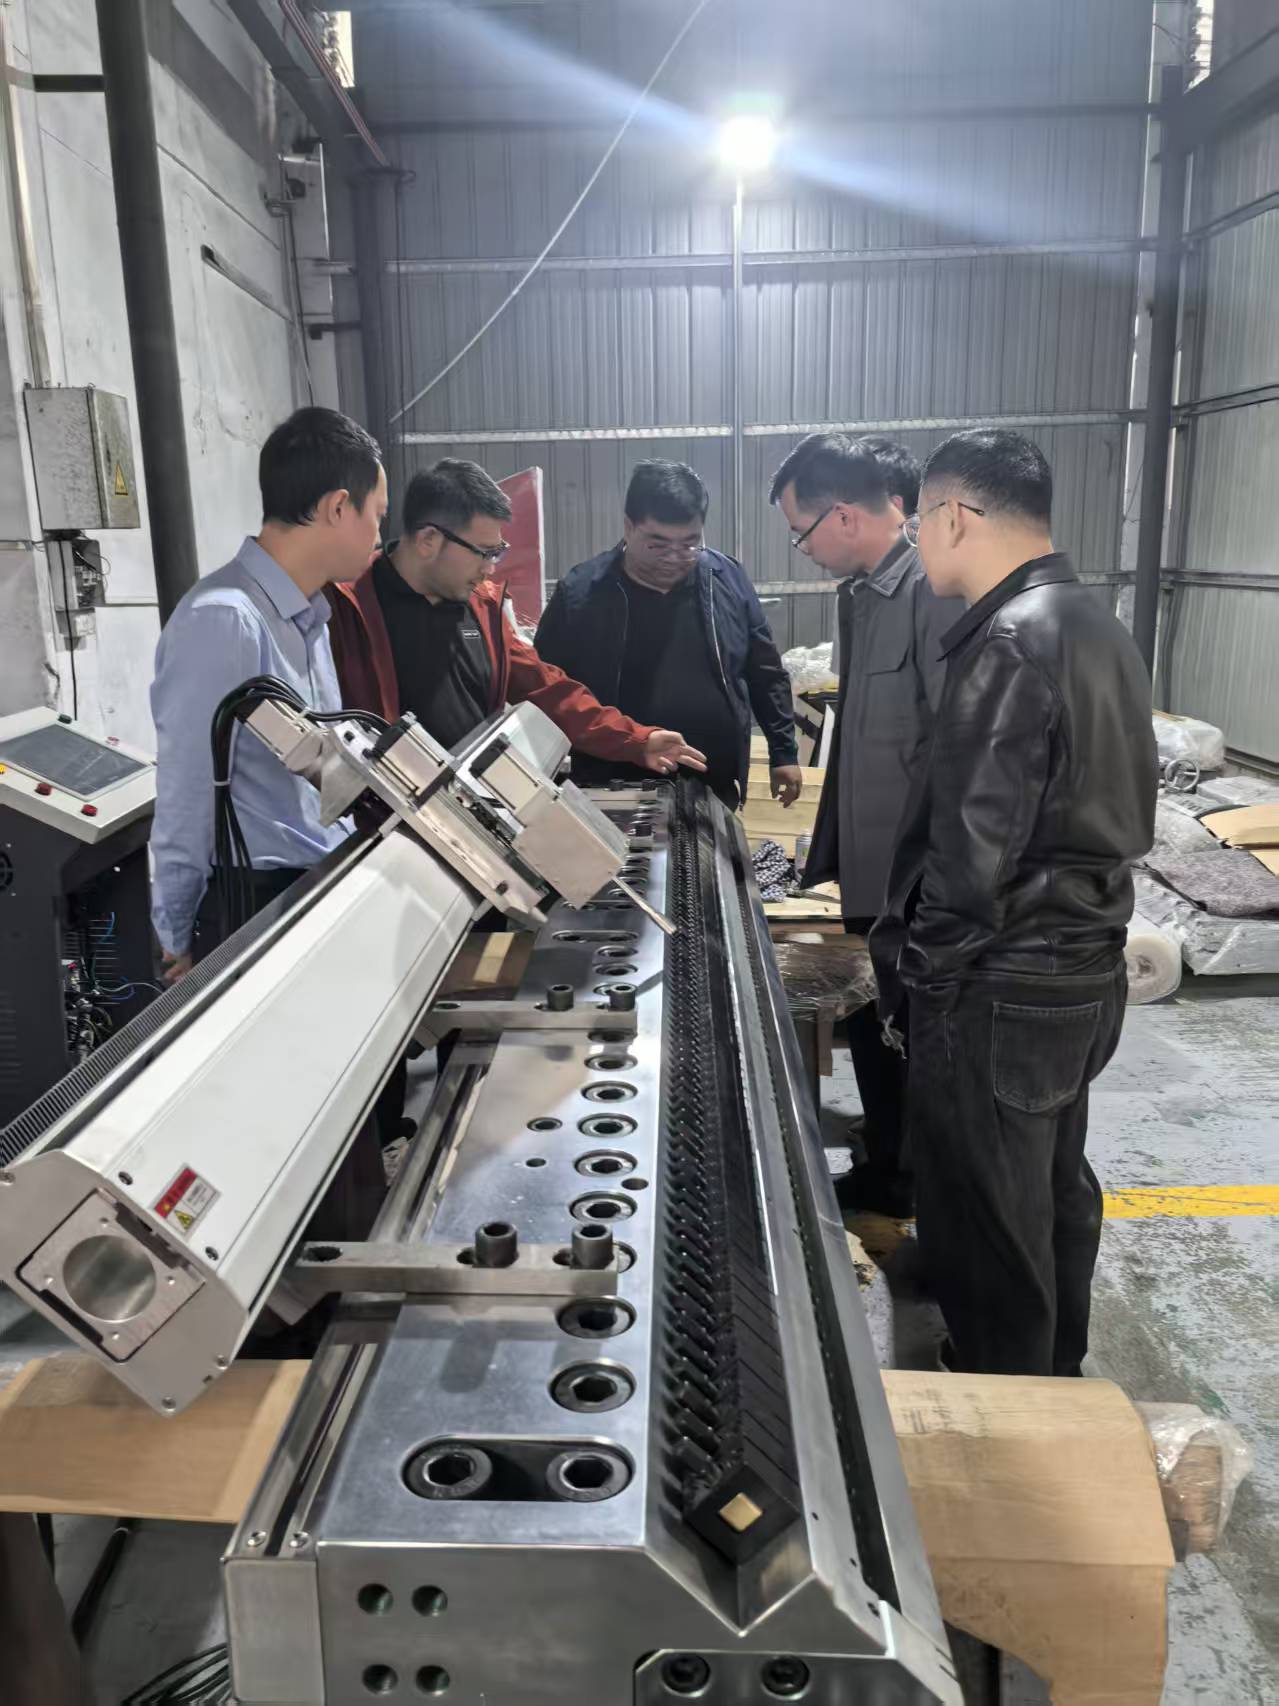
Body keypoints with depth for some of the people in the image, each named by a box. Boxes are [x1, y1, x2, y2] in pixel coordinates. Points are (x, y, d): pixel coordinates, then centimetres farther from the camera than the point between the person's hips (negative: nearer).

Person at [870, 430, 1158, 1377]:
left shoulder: (1010, 644, -21)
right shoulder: (1097, 623, 8)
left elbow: (973, 846, -24)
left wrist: (914, 961, -10)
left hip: (1002, 988, -10)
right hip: (1083, 968, 10)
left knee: (985, 1225, 7)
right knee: (1054, 1191, 23)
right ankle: (1054, 1378, 42)